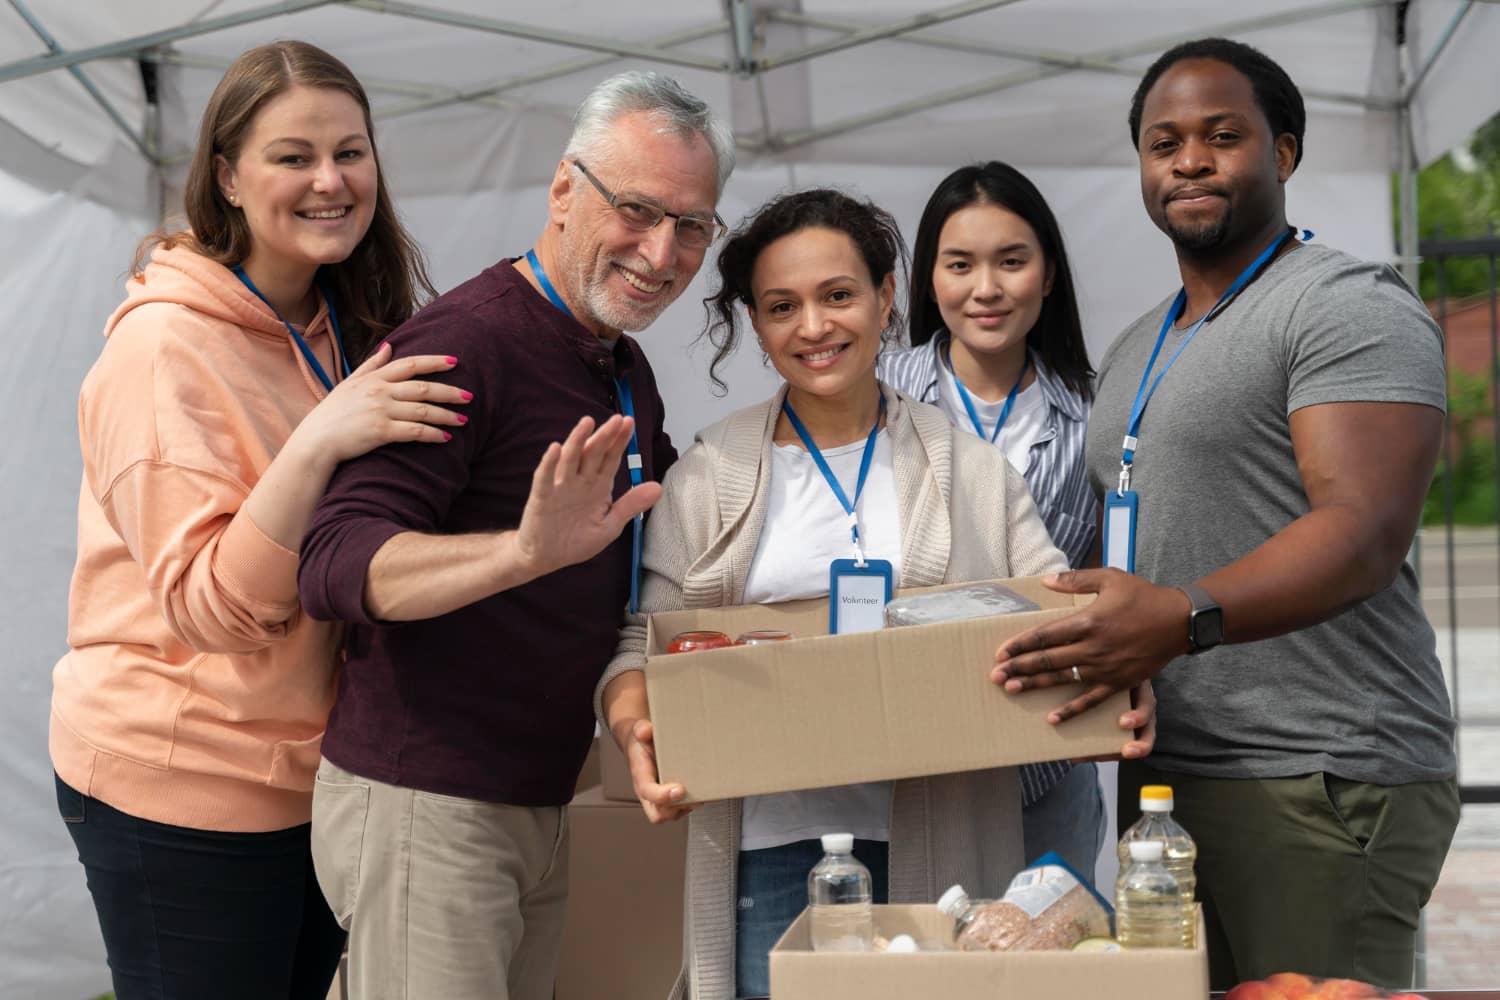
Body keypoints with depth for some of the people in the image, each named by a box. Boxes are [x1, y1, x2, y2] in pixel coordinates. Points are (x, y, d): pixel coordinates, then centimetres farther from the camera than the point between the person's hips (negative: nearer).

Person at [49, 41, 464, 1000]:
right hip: (181, 792, -7)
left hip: (318, 776, 7)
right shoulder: (165, 344, -16)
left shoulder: (345, 335, 7)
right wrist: (317, 443, -34)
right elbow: (211, 608, -22)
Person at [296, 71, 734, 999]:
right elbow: (337, 564, -28)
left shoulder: (626, 372, 12)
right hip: (423, 808, -8)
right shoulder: (467, 340, -17)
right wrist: (526, 551, -44)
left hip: (542, 808, 9)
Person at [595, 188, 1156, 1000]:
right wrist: (635, 727, -16)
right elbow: (644, 642, 6)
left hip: (936, 849, 0)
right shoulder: (708, 478, 8)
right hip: (771, 848, 0)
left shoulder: (970, 469, 8)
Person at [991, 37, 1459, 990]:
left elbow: (1366, 532, -21)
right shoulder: (1138, 352, 21)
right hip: (1166, 774, 8)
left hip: (1317, 782, -8)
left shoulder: (1346, 305, -7)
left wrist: (1187, 619, -33)